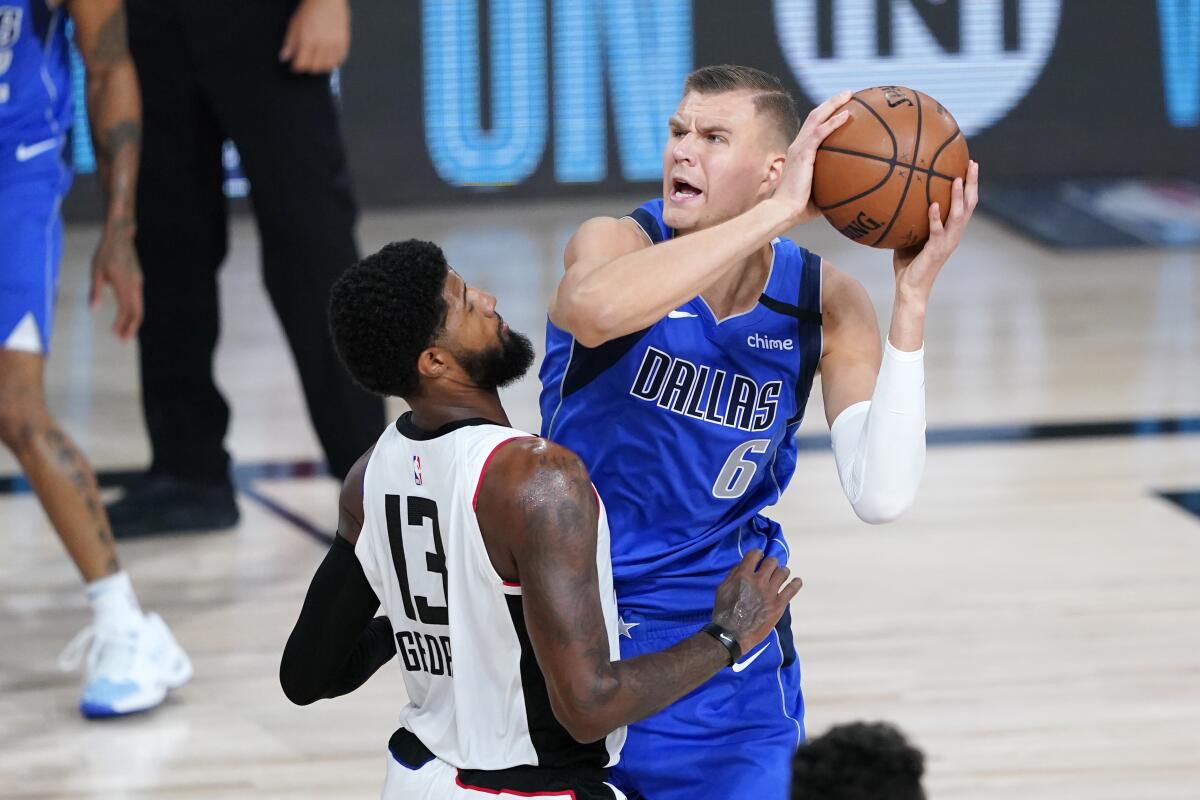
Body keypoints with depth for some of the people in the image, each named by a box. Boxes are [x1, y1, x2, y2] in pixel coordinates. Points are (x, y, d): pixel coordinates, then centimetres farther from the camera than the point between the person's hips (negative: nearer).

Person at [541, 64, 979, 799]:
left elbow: (882, 496, -21)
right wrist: (777, 214, -42)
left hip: (725, 650, 2)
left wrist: (913, 297, -26)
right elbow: (593, 309, -44)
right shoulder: (619, 243, -16)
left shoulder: (824, 305, -9)